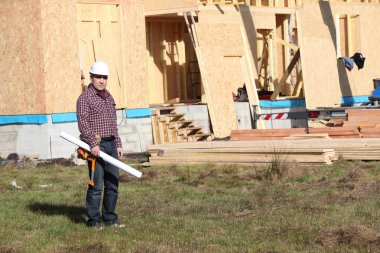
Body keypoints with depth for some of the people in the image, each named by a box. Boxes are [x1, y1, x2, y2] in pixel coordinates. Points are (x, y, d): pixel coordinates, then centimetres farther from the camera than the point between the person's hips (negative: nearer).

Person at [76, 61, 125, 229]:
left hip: (111, 144, 7)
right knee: (96, 185, -6)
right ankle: (94, 220, 2)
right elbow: (83, 123, -14)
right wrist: (93, 144, -21)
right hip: (96, 146, -7)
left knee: (113, 184, 8)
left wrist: (118, 144, 17)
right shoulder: (85, 98, -6)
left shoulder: (109, 97, 18)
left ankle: (110, 218, 16)